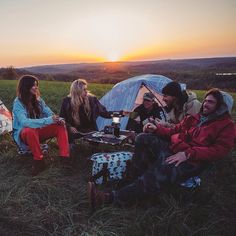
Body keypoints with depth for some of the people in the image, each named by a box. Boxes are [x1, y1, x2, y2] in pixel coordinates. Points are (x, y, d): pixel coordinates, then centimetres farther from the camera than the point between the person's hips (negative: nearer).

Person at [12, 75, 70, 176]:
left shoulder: (38, 99, 2)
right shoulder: (18, 103, -17)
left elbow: (49, 113, 0)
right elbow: (24, 122, -33)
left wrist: (58, 119, -24)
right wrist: (48, 120, -40)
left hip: (39, 130, 6)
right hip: (24, 133, -5)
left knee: (60, 126, -14)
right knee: (30, 131, -40)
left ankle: (64, 156, -26)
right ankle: (39, 161, -25)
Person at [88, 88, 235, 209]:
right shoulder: (194, 117, 21)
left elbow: (221, 149, -9)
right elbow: (174, 131, 23)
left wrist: (187, 154, -21)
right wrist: (156, 128, 1)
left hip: (191, 162, -6)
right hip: (172, 149, 6)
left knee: (156, 178, -32)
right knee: (143, 138, -19)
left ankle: (110, 198, -29)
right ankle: (140, 177, -16)